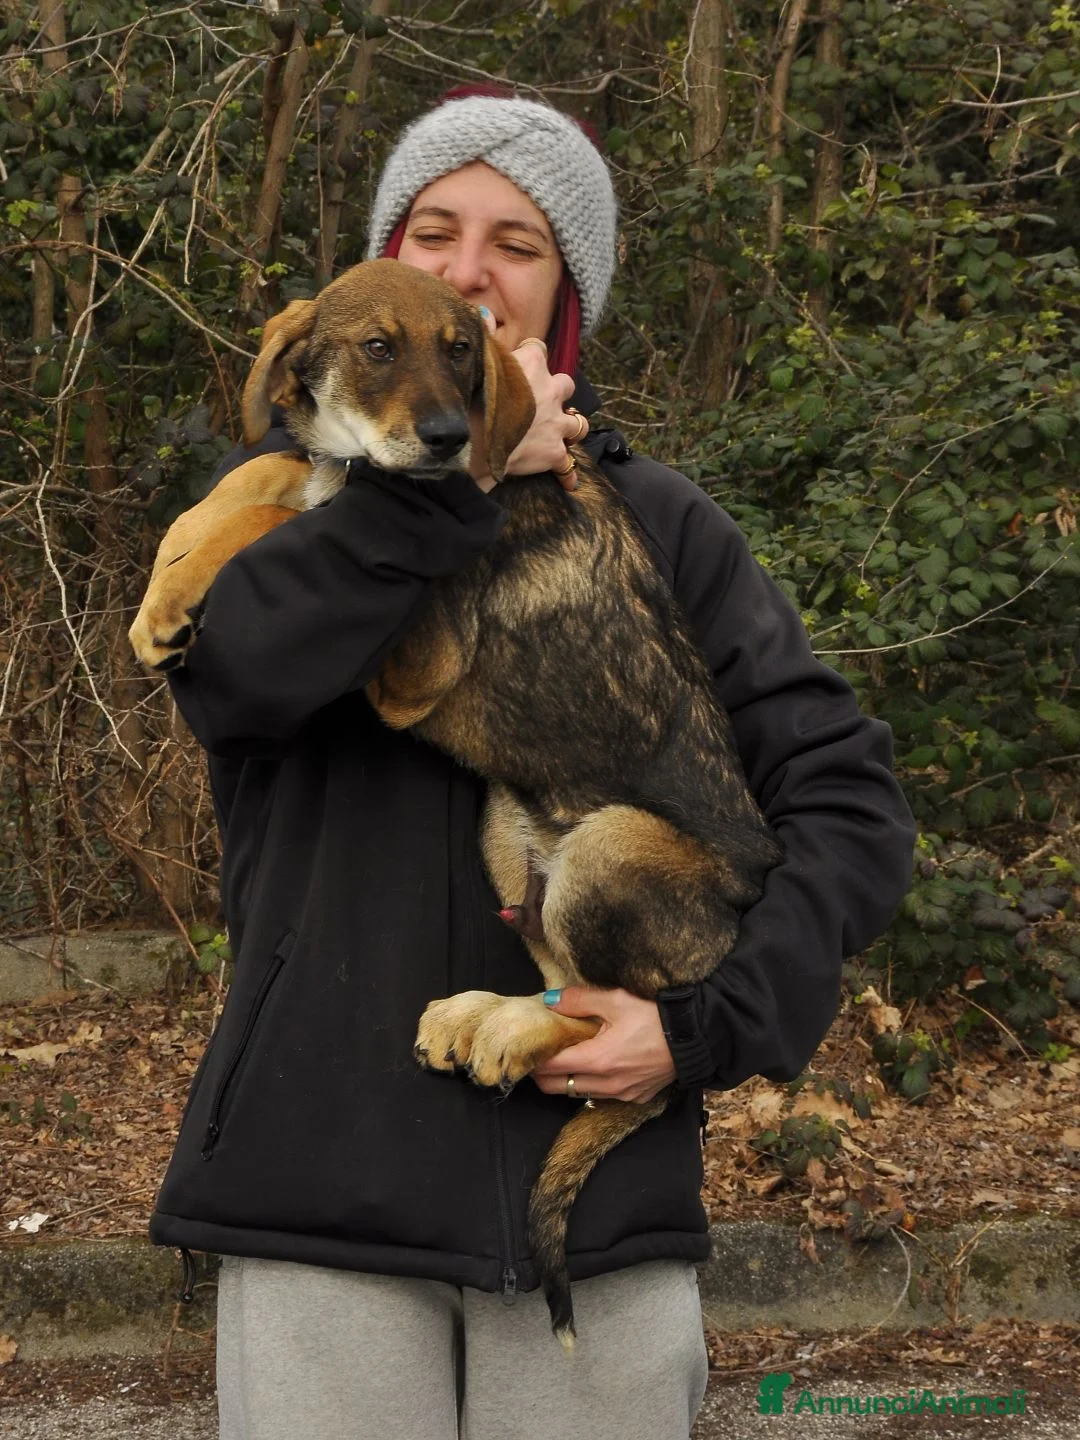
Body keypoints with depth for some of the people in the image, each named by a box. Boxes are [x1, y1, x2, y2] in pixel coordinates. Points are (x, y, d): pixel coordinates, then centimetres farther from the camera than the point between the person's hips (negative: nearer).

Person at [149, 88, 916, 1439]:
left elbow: (850, 801, 2)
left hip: (600, 1186, 1)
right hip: (325, 1173, 0)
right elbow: (227, 669, -16)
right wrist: (452, 473, -17)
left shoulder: (655, 522, 6)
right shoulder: (292, 488, 7)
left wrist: (712, 1024, -10)